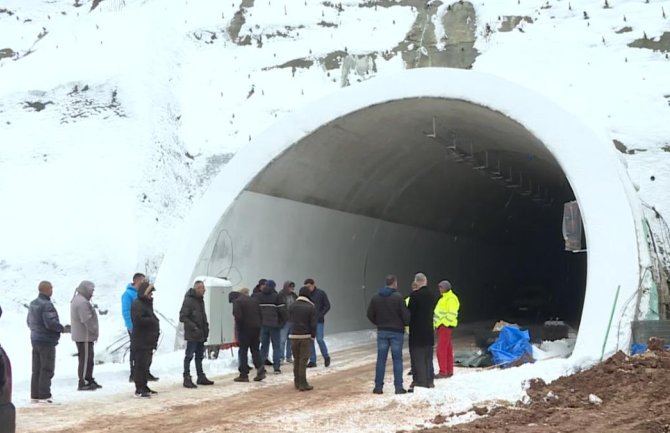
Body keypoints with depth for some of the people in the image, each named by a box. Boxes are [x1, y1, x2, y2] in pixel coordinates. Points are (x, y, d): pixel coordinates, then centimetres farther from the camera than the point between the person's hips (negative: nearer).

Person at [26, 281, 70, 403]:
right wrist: (63, 329, -11)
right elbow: (51, 323, -25)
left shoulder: (33, 304, 11)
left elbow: (29, 322, 17)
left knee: (36, 369, 13)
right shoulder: (46, 305, -19)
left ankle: (35, 395, 16)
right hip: (47, 341, -9)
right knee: (46, 370, -3)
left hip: (35, 340, 9)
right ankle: (44, 396, -3)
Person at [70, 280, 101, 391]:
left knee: (88, 359, 17)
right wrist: (95, 332, -14)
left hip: (80, 335, 11)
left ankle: (89, 380, 25)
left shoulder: (77, 299, 17)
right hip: (85, 336, -11)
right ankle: (82, 383, -2)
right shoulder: (82, 302, -20)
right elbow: (87, 320, -23)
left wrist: (93, 332, 19)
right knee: (85, 359, -6)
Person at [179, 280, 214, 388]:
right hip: (192, 335, -9)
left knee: (199, 356, 16)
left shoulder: (200, 300, 14)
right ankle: (187, 379, -1)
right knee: (189, 356, -4)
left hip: (201, 334, 9)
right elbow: (182, 317, -18)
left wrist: (206, 326, 12)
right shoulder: (188, 300, -15)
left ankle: (201, 377, 25)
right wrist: (193, 327, -22)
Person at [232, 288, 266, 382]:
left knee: (243, 351, 1)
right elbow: (260, 314, 9)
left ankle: (244, 375, 1)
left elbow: (237, 315, -18)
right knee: (255, 350, 14)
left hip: (244, 329, -5)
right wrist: (258, 325, 12)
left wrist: (239, 325, -3)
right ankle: (260, 369, 0)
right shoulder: (254, 300, 10)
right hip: (256, 327, 5)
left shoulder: (237, 301, -8)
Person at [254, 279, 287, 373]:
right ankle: (276, 367, -1)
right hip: (274, 325, -3)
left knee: (264, 345, 11)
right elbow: (282, 310, -9)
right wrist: (282, 322, 4)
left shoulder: (257, 296, 4)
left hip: (262, 324, 3)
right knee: (276, 346, 3)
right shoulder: (276, 296, -7)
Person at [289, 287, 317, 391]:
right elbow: (313, 324, -8)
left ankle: (297, 382, 19)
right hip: (306, 336, -4)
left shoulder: (292, 306, 4)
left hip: (294, 336, 4)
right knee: (303, 360, -3)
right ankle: (303, 384, -3)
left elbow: (290, 320, 11)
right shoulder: (311, 307, -8)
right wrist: (313, 336, 1)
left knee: (296, 359, 14)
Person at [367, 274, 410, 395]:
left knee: (381, 359, 7)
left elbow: (370, 315, 3)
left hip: (382, 332, 3)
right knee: (397, 359, 3)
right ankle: (398, 387, 3)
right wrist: (405, 323, 9)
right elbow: (406, 315, -12)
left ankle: (378, 386, 7)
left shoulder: (375, 297, 0)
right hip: (396, 332, -3)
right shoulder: (398, 297, -13)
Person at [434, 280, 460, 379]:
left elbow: (452, 313, -19)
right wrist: (436, 324, 19)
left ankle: (443, 372, -11)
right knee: (447, 349, 12)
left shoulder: (451, 298, -11)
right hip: (441, 326, 10)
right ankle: (449, 371, 16)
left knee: (441, 349, -12)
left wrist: (446, 323, -21)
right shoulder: (444, 298, 21)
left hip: (445, 326, -10)